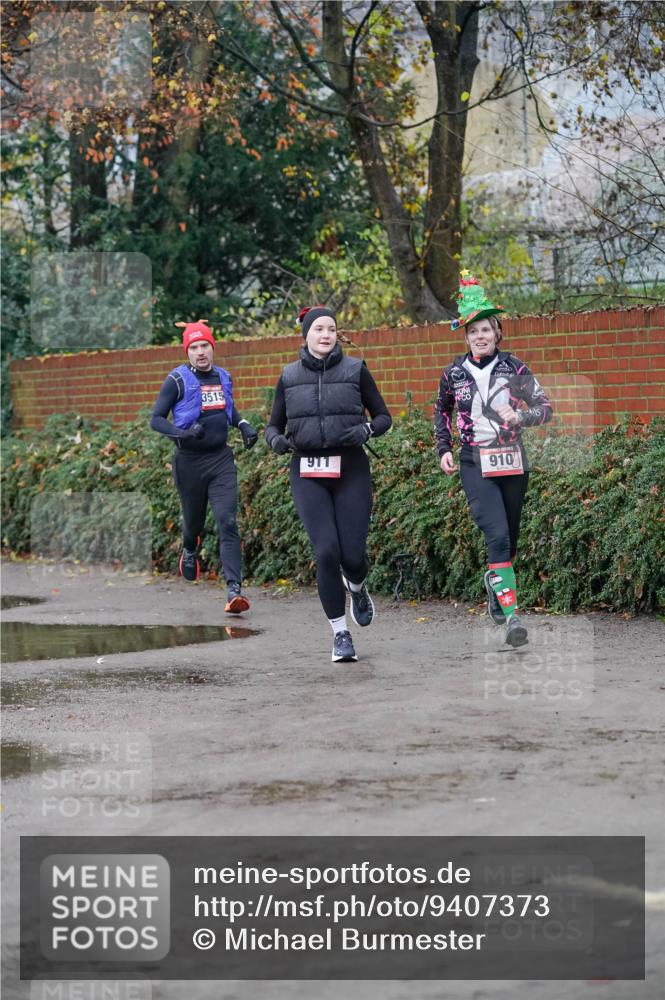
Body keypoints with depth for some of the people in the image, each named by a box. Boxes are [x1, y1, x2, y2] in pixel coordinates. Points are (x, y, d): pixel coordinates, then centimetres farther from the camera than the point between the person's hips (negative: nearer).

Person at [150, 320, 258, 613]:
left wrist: (243, 426, 9)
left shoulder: (223, 377, 8)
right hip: (189, 461, -2)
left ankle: (234, 589, -21)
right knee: (194, 521, 13)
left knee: (227, 522, -12)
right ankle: (190, 551, 51)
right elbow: (156, 420, -7)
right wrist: (183, 433, -24)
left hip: (221, 459, 2)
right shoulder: (178, 380, -7)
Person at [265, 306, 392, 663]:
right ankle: (340, 633, 0)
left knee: (352, 554, -6)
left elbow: (383, 417, 8)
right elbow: (273, 425, 15)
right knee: (326, 552, -14)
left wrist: (366, 429, -14)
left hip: (350, 470, 0)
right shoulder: (289, 377, 7)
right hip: (308, 474, 0)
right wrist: (276, 440, -8)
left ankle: (356, 587, 33)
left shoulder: (355, 370, 3)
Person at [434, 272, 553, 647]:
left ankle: (496, 586, 44)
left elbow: (546, 407, -1)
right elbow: (442, 410, 19)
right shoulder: (454, 374, 0)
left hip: (513, 463, 2)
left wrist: (519, 417, -20)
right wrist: (443, 449, 9)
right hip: (475, 465, -2)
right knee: (498, 536, -18)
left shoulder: (514, 368, -2)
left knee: (510, 538, 13)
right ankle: (512, 617, -23)